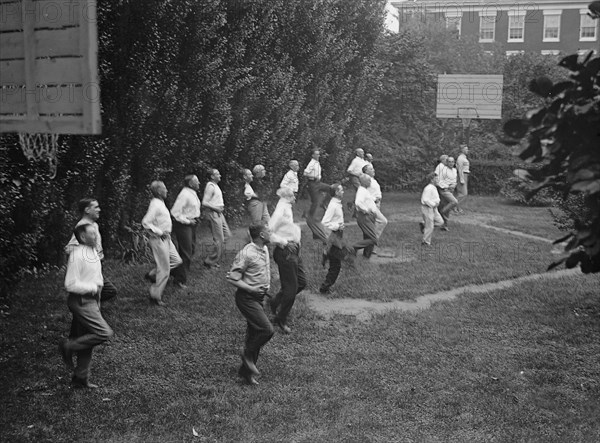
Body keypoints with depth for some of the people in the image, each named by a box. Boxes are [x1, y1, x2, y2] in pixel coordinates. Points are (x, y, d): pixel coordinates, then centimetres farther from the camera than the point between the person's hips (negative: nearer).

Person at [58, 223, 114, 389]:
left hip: (91, 301, 9)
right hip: (81, 301, -9)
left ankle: (81, 378, 23)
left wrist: (99, 284, 7)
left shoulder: (93, 252, 10)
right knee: (105, 333, -14)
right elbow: (70, 285, -21)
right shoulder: (77, 255, -18)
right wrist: (93, 288, -15)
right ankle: (68, 347, 0)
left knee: (86, 340, 13)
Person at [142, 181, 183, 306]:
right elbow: (145, 222, -25)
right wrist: (159, 232, -20)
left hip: (165, 239, 9)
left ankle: (153, 274, 23)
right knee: (164, 269, -3)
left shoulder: (160, 203, 10)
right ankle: (156, 296, 9)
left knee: (176, 260, 15)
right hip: (158, 240, -9)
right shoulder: (155, 205, -20)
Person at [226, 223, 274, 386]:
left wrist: (267, 284, 8)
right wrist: (251, 289, -20)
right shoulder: (246, 254, -20)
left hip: (258, 298, 9)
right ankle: (248, 354, 7)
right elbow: (232, 278, -18)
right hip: (246, 298, -9)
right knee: (267, 329, -16)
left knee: (255, 334, 12)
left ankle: (246, 370, 24)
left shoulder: (265, 249, 6)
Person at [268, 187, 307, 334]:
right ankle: (281, 319, 17)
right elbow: (269, 232, -24)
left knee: (301, 281, 16)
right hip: (285, 252, -10)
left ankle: (276, 302, 31)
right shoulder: (281, 211, -19)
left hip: (293, 251, 10)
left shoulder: (287, 209, 10)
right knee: (290, 288, 0)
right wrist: (283, 242, -19)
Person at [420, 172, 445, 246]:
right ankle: (426, 242, 10)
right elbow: (425, 199, -25)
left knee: (440, 222, 5)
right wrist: (433, 204, -19)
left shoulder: (434, 188, 11)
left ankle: (423, 224, 15)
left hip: (433, 209, 9)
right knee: (429, 227, -3)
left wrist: (437, 202, 4)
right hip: (427, 208, -9)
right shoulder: (428, 188, -19)